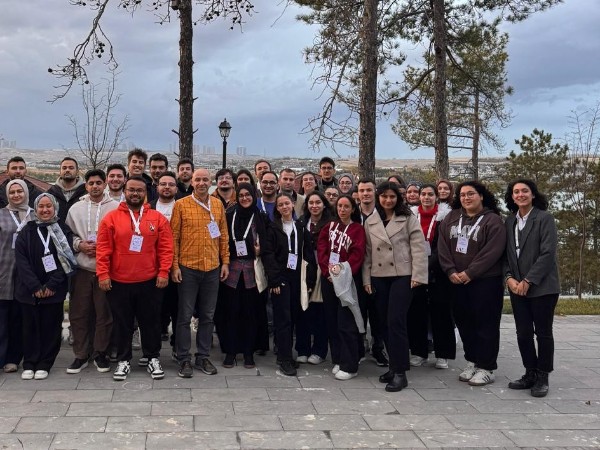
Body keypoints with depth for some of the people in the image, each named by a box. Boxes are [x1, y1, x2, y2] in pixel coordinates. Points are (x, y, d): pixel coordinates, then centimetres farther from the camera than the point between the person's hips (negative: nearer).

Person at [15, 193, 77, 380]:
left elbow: (66, 259, -4)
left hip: (54, 290, -1)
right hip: (29, 290, 1)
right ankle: (29, 364, 15)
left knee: (51, 327, 2)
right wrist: (35, 287, -12)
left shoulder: (63, 231, 3)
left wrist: (52, 285, -12)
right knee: (31, 326, 6)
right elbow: (21, 261, -2)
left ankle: (44, 365, 12)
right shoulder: (26, 232, 5)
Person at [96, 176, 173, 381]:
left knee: (151, 321, 9)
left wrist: (163, 272, -7)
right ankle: (123, 360, 22)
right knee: (122, 323, 10)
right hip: (118, 282, 0)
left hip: (149, 281, 0)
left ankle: (153, 358, 22)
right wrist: (103, 274, -9)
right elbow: (103, 249, -3)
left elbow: (166, 248, 0)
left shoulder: (157, 218, 2)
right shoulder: (111, 218, -1)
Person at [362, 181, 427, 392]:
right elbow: (367, 252, 12)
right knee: (384, 323, 8)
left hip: (402, 275, -5)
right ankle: (394, 365, 21)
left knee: (396, 321, -12)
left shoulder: (408, 219, 0)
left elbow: (418, 247, -5)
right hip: (379, 277, 5)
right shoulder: (370, 222, 11)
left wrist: (417, 275, -12)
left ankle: (400, 372, -7)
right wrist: (366, 279, 7)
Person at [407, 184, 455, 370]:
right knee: (416, 310, 4)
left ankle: (442, 354, 9)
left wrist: (430, 263, -13)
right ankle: (418, 351, 14)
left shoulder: (444, 216, -1)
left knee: (440, 310, 1)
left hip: (437, 270, -2)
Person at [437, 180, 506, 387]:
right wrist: (451, 271, -9)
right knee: (464, 323, 12)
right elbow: (442, 246, 4)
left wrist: (469, 273, -18)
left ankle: (486, 368, 7)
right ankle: (472, 362, 25)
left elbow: (492, 252, -16)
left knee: (485, 324, -1)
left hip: (485, 281, -5)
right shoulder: (451, 218, 9)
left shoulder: (492, 220, -7)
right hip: (457, 281, 6)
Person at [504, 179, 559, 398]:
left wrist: (528, 281, -15)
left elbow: (548, 253, -13)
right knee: (523, 333, 7)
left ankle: (542, 378, 13)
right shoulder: (510, 221, 11)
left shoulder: (545, 218, -6)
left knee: (543, 332, 3)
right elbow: (506, 254, 11)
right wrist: (509, 277, -5)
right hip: (516, 287, 5)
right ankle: (530, 373, 21)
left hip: (541, 287, -5)